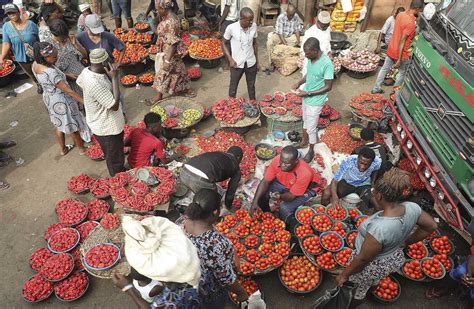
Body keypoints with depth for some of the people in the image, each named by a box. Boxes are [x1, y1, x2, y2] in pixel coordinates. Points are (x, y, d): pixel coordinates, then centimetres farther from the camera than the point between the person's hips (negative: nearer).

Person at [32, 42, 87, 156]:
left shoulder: (35, 64, -9)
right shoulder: (51, 72, -36)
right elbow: (68, 91, -31)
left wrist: (65, 75, 4)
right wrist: (85, 101, -26)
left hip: (49, 98, 8)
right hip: (61, 101, -8)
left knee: (59, 125, 27)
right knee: (72, 126, 14)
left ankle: (63, 149, 46)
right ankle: (83, 148, 36)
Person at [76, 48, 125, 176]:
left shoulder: (87, 71, -6)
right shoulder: (95, 84, -36)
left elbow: (79, 81, 18)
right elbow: (114, 105, -33)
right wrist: (114, 78, -31)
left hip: (103, 124, 10)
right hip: (107, 128, -10)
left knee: (112, 156, 32)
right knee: (115, 160, 14)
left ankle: (120, 172, 55)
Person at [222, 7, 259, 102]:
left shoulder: (254, 26, -7)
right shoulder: (231, 28, -18)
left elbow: (254, 44, 6)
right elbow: (224, 44, -4)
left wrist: (257, 61, 10)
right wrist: (230, 59, -13)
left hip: (251, 63, 3)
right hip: (237, 64, -3)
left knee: (251, 86, 19)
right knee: (233, 87, 12)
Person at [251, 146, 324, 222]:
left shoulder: (304, 173, -39)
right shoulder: (277, 160, -29)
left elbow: (292, 195, -29)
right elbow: (265, 182, -22)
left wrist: (280, 196, -51)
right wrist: (255, 202, -31)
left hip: (306, 188, -4)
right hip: (284, 182, 4)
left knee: (285, 208, -26)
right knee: (262, 193, -13)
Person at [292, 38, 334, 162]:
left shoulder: (327, 64, -28)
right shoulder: (311, 58, -6)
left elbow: (328, 87, -22)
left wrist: (308, 93, -24)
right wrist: (299, 83, -5)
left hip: (315, 101, -7)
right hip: (306, 97, 7)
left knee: (311, 127, 6)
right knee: (305, 121, 25)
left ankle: (311, 151, 27)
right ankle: (304, 140, 47)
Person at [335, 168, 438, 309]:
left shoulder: (378, 228, -43)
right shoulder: (412, 208, -24)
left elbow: (362, 259, -29)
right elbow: (431, 226, -3)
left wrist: (344, 275, -12)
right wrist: (405, 242, 8)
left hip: (372, 265, -6)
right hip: (394, 258, 6)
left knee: (357, 292, 27)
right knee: (374, 282, 39)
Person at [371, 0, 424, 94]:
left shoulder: (401, 14, -2)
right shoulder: (410, 23, -26)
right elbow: (402, 41, -27)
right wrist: (399, 60, -23)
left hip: (391, 49, 7)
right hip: (400, 53, -7)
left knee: (384, 69, 20)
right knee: (402, 72, 15)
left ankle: (376, 88, 31)